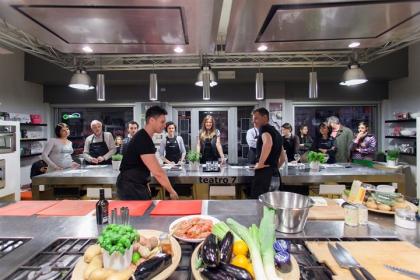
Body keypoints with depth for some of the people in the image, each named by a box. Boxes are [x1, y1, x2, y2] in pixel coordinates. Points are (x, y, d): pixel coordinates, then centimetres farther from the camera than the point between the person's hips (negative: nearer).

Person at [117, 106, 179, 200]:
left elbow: (156, 168, 11)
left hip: (138, 185, 10)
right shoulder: (143, 140, -24)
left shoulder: (145, 138, 8)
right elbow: (157, 173, -27)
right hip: (130, 187, -10)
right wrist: (172, 191, -18)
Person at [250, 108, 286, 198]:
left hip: (264, 173, -9)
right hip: (276, 174, 9)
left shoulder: (264, 128, -6)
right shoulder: (276, 133, 20)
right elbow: (283, 158, 26)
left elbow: (268, 143, -30)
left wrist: (260, 164, -21)